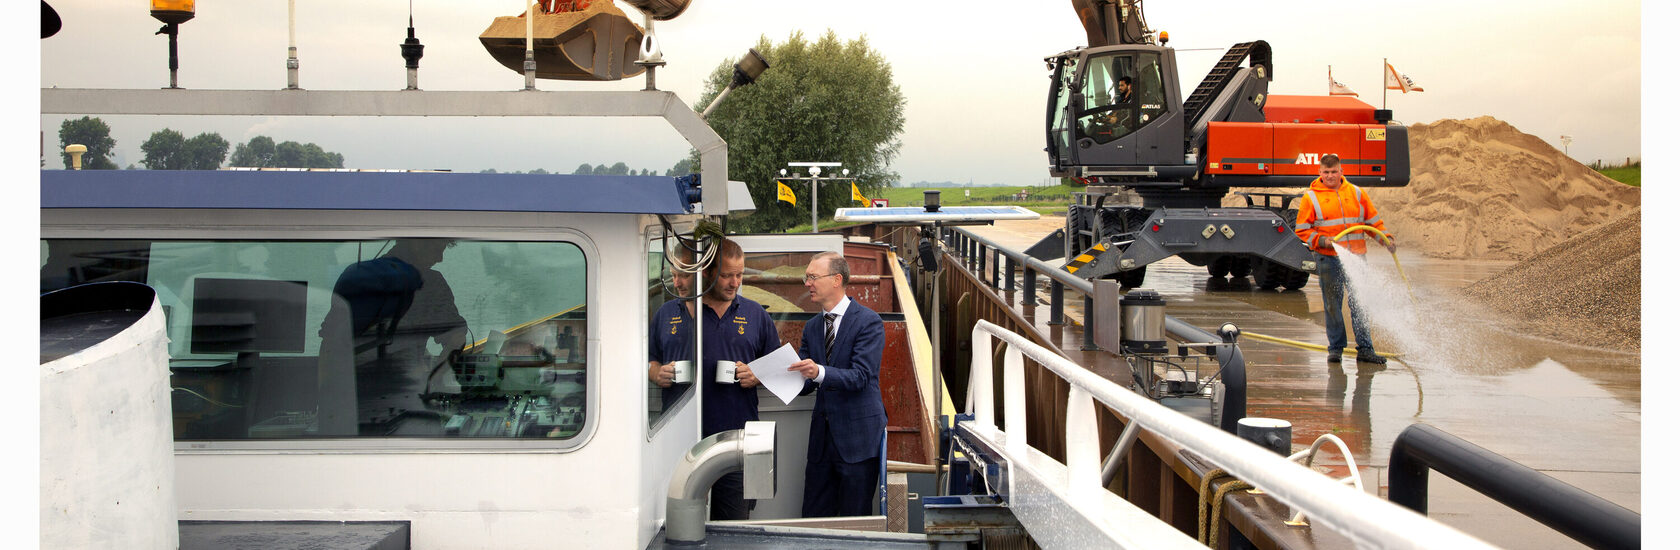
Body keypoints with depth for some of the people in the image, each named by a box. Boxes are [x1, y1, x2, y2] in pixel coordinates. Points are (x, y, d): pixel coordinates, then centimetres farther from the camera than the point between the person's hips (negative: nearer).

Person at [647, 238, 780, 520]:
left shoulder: (755, 314, 11)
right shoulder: (670, 314, 6)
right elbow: (645, 360, 12)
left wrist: (757, 376, -4)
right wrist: (657, 373, -9)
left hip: (737, 434, 1)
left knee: (734, 526, 3)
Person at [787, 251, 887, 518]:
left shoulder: (868, 321, -8)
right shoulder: (812, 327, 13)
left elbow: (861, 376, -19)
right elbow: (805, 383, 9)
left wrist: (819, 372, -34)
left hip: (858, 435, -6)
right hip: (822, 435, 6)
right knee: (814, 519, 9)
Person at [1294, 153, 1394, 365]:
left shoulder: (1357, 193, 11)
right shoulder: (1311, 197, 2)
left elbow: (1373, 222, 17)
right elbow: (1302, 230, 1)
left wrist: (1385, 237, 1)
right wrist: (1322, 240, -13)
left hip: (1356, 257, 2)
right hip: (1329, 259, -2)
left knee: (1360, 303, 1)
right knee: (1332, 304, 2)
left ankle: (1365, 349, 7)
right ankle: (1336, 348, 12)